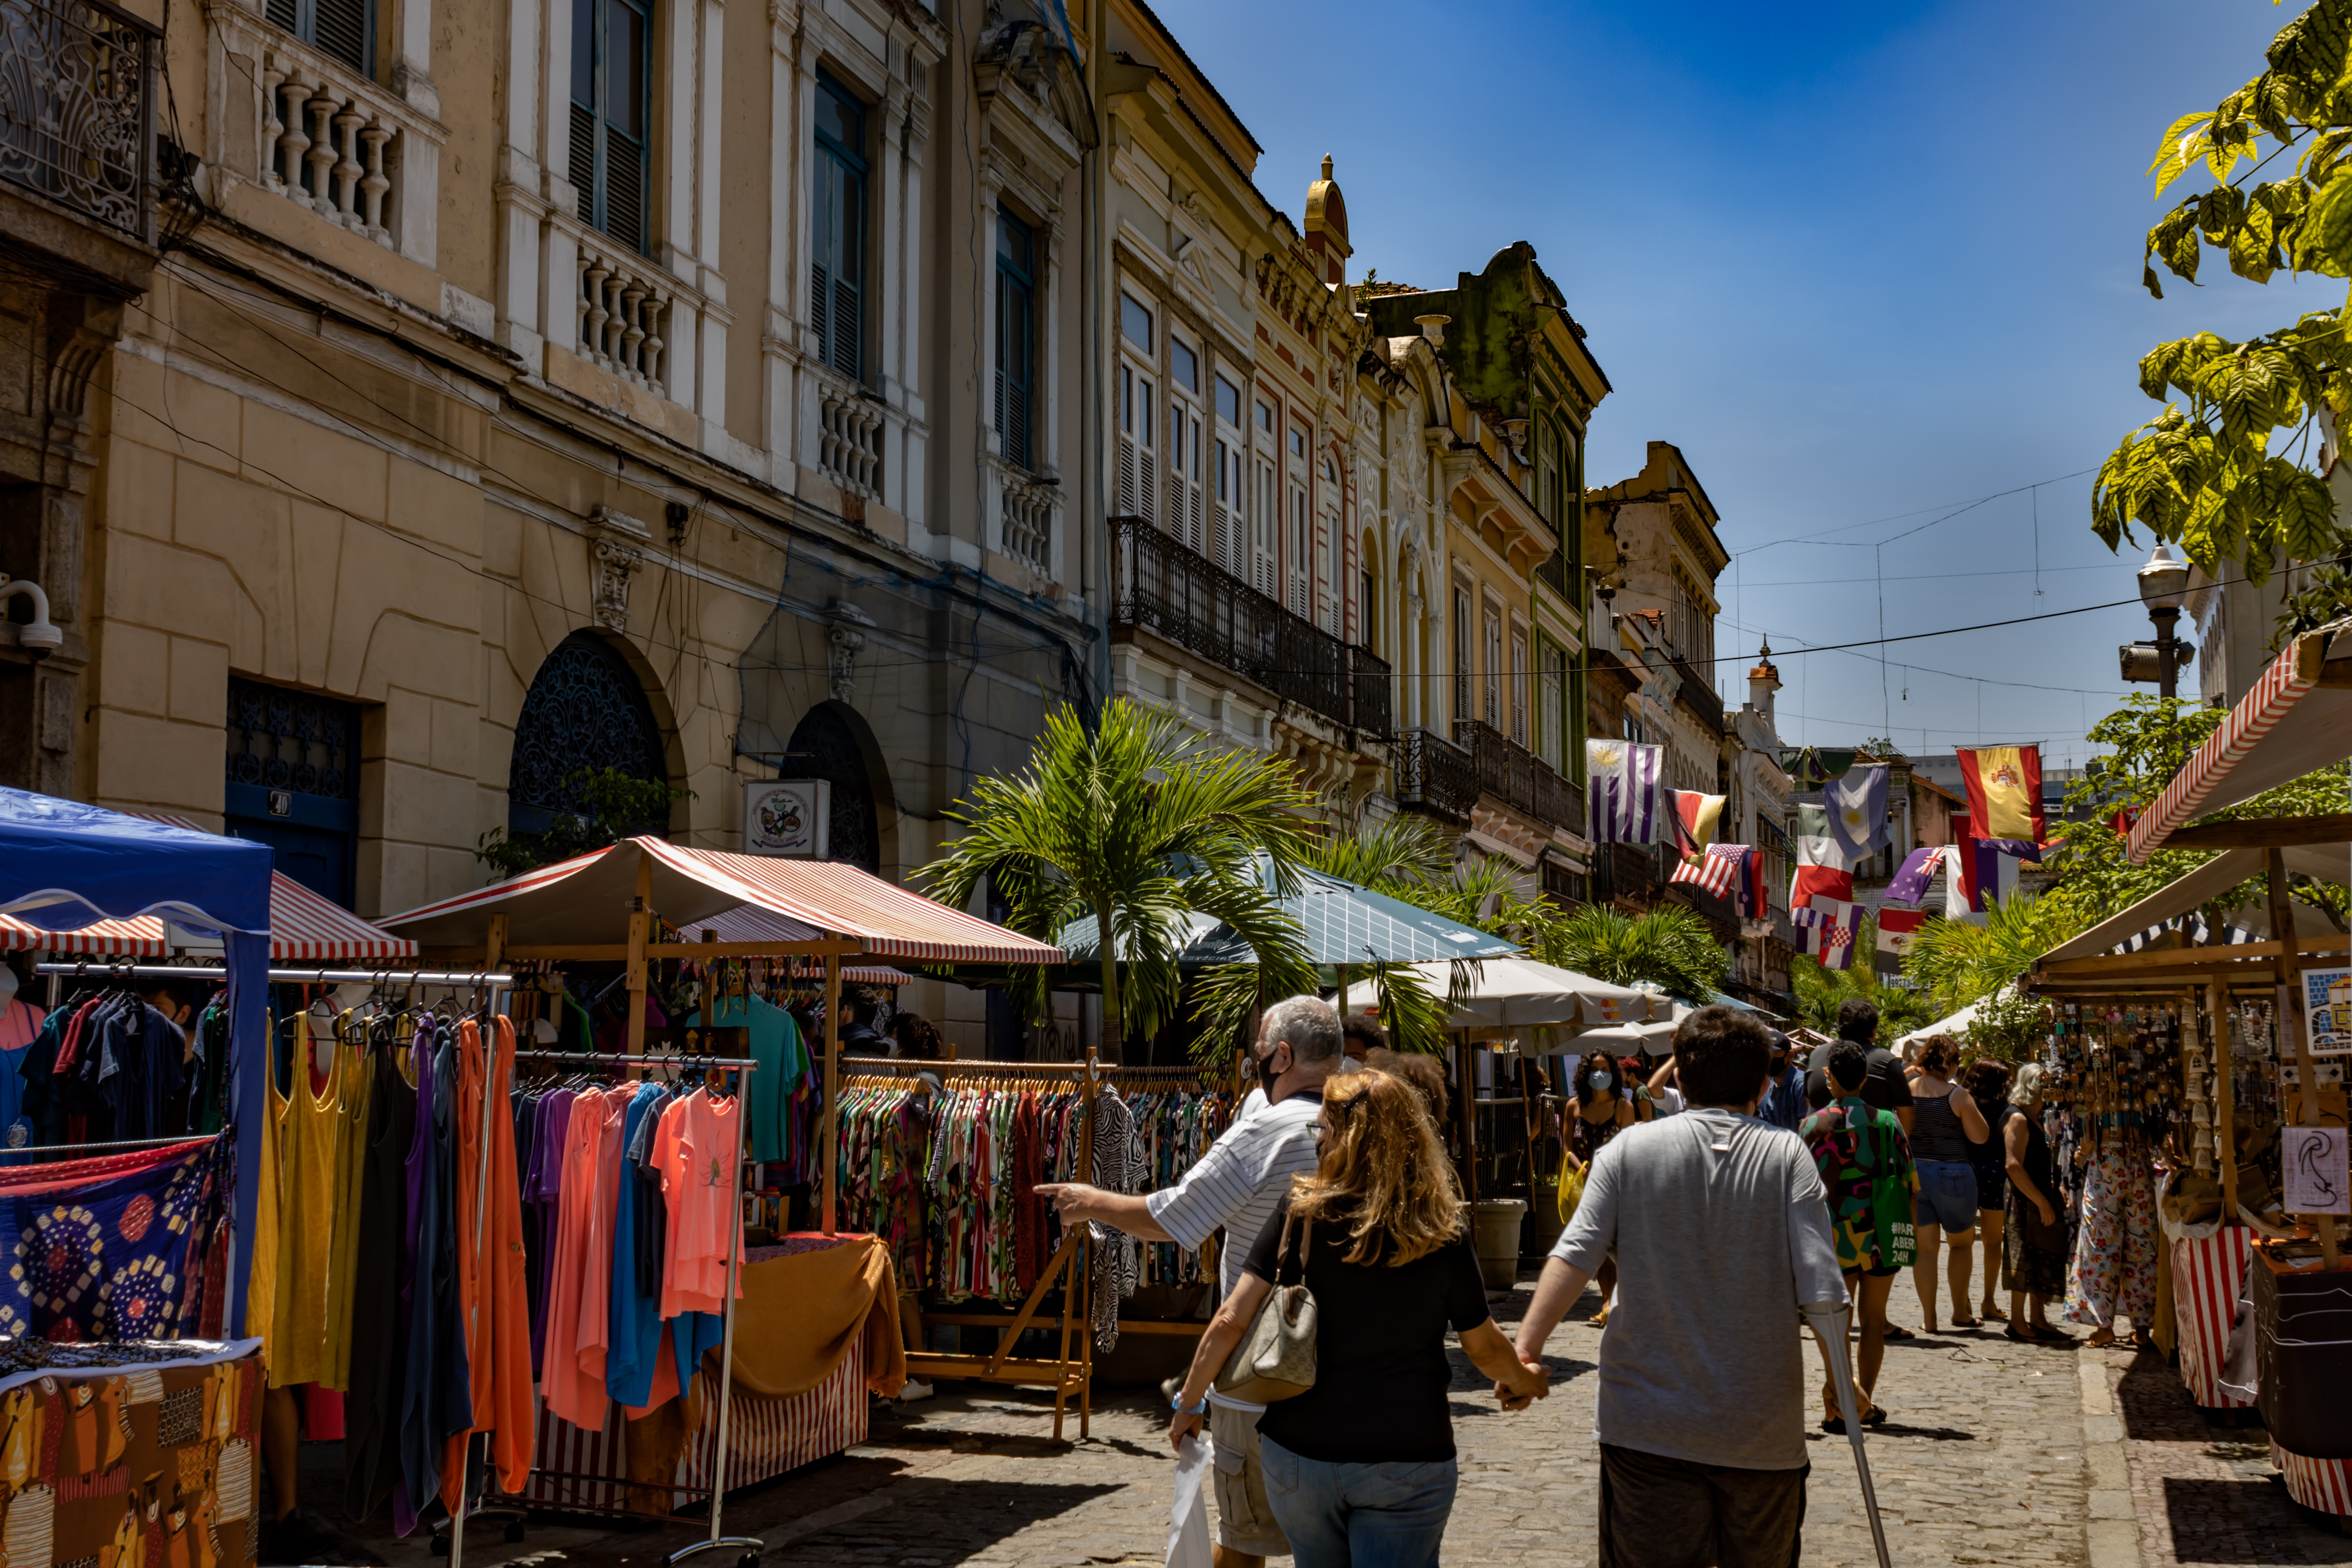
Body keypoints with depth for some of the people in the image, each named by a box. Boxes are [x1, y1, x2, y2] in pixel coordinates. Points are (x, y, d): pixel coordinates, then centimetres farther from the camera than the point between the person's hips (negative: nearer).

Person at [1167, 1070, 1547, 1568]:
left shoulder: (1300, 1214, -10)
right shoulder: (1443, 1229, -8)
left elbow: (1231, 1320, -10)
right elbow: (1484, 1346, 3)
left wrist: (1189, 1402, 5)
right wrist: (1524, 1380, 25)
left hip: (1298, 1453, 1)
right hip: (1407, 1459, -1)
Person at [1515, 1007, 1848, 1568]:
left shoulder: (1630, 1149, -2)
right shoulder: (1786, 1156, -4)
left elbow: (1574, 1256, -11)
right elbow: (1820, 1285, -9)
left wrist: (1525, 1348, -10)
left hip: (1647, 1426, 0)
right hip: (1762, 1430, 1)